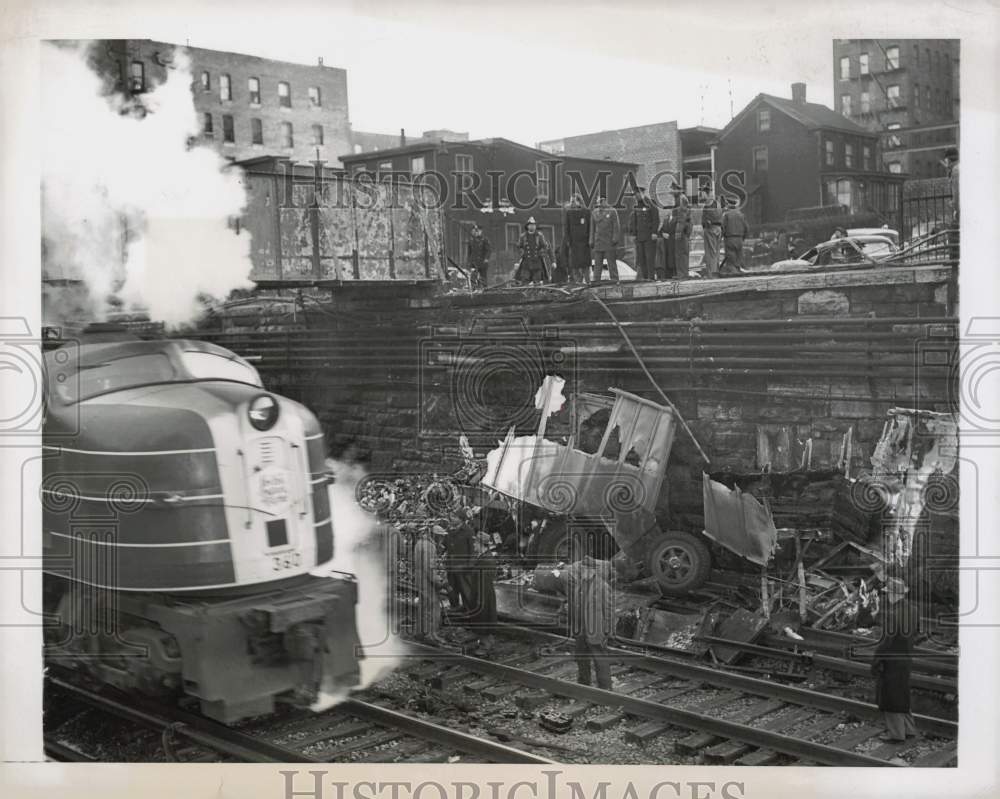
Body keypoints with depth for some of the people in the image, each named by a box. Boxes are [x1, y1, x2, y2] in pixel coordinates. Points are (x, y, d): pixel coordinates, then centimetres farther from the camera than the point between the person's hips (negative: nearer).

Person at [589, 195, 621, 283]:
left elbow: (616, 226, -3)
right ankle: (596, 280, 5)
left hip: (609, 242, -3)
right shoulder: (594, 213, 10)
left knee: (611, 261, 0)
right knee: (597, 262, 3)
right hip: (598, 242, 3)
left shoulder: (612, 212, -1)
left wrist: (615, 239, -11)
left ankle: (615, 279, 4)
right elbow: (592, 228, 13)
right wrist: (591, 241, 8)